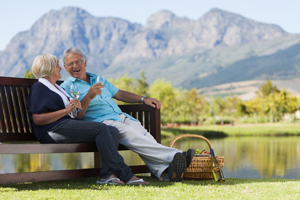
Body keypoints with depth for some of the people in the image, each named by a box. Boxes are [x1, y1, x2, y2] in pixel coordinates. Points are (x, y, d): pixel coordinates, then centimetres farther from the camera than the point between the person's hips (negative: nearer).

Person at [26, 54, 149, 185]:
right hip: (54, 130, -9)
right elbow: (37, 119, -11)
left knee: (113, 131, -11)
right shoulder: (38, 88, 3)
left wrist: (75, 106, 8)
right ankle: (125, 175, -29)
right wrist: (66, 110, -14)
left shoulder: (57, 88, 31)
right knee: (100, 128, -27)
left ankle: (107, 174, -28)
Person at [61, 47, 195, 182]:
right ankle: (174, 156, -45)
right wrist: (89, 96, -20)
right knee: (130, 134, -33)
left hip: (121, 116, 7)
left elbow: (119, 94, 33)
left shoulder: (98, 79, 28)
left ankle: (163, 170, -44)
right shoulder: (67, 87, 6)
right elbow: (76, 116, -6)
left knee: (143, 134, -23)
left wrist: (143, 99, 23)